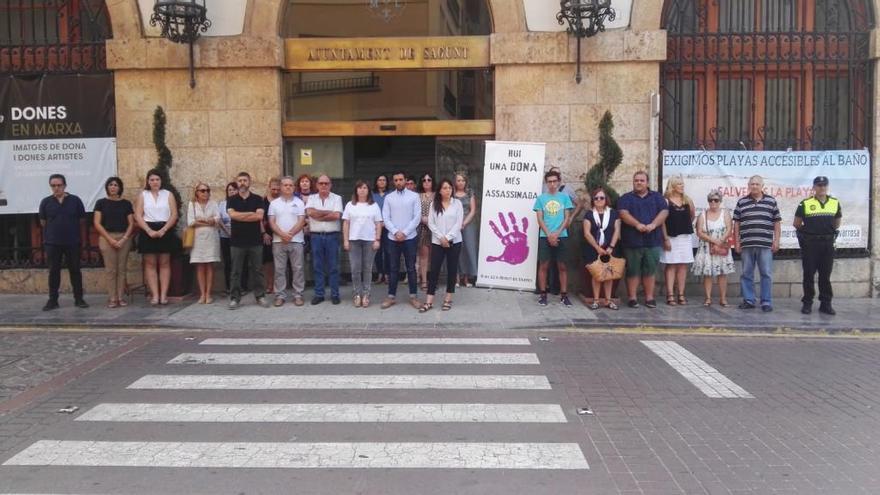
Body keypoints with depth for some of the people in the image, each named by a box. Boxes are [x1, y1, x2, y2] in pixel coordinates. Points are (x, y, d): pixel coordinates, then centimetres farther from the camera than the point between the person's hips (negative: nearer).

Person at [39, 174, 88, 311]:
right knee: (54, 271, 6)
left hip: (72, 242, -1)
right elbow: (43, 222, 11)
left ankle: (79, 299, 12)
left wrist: (70, 228, 11)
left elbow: (82, 219, 7)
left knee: (75, 270, 4)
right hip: (52, 243, 1)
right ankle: (53, 300, 13)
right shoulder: (46, 202, 2)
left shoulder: (75, 200, -1)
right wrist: (56, 229, 13)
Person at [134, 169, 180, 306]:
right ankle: (155, 295, -1)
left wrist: (163, 230, -13)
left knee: (164, 263, 0)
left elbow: (174, 215, 0)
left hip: (165, 231, 0)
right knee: (150, 264, -2)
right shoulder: (143, 195, 8)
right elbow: (138, 216, 0)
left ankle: (163, 294, 1)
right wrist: (149, 230, -14)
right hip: (148, 232, 0)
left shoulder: (168, 194, 7)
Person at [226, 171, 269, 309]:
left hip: (255, 240, 0)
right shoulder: (231, 200, 6)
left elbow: (259, 216, -10)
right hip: (237, 241, 0)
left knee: (257, 270, 5)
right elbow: (232, 214, -12)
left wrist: (240, 216, -8)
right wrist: (251, 214, -10)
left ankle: (260, 296, 12)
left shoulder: (257, 199, 5)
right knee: (236, 271, 4)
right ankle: (235, 298, 10)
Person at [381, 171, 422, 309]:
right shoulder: (388, 197, 5)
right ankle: (391, 296, 14)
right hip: (393, 238, 1)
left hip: (409, 238, -1)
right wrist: (395, 232, -13)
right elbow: (385, 218, 0)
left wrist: (405, 233, -12)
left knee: (411, 268, 5)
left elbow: (417, 217, -5)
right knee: (393, 269, 7)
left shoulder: (414, 196, 0)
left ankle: (413, 296, 14)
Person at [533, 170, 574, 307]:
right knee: (543, 265, 1)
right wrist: (549, 235, -10)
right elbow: (540, 219, 1)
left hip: (561, 236, 0)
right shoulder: (541, 198, 5)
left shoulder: (565, 197, 5)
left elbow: (567, 218, 2)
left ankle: (564, 295, 8)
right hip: (545, 237, 0)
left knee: (562, 266, 3)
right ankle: (543, 294, 8)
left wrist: (557, 233, -9)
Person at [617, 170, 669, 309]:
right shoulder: (626, 198, 8)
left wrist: (653, 224, -16)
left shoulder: (657, 197, 14)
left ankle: (649, 297, 13)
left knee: (650, 270, 5)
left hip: (653, 240, 2)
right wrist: (637, 224, -23)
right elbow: (623, 213, -8)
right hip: (632, 240, -2)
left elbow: (664, 211, 1)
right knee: (633, 270, 1)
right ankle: (632, 297, 8)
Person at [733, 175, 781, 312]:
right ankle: (748, 300, 15)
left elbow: (777, 222, 7)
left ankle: (766, 302, 6)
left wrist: (776, 240, 0)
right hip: (746, 244, 1)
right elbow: (736, 223, 9)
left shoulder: (771, 201, 7)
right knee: (746, 274, 6)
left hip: (765, 244, -1)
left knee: (766, 274, 0)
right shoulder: (741, 202, 8)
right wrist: (737, 242, 4)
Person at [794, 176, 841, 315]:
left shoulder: (835, 203, 6)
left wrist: (828, 232, 14)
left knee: (825, 275, 7)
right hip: (810, 244, -2)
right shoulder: (805, 204, -3)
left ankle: (826, 304, 15)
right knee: (809, 275, 3)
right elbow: (797, 224, 4)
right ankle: (807, 303, 11)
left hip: (828, 244, 3)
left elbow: (837, 223, 20)